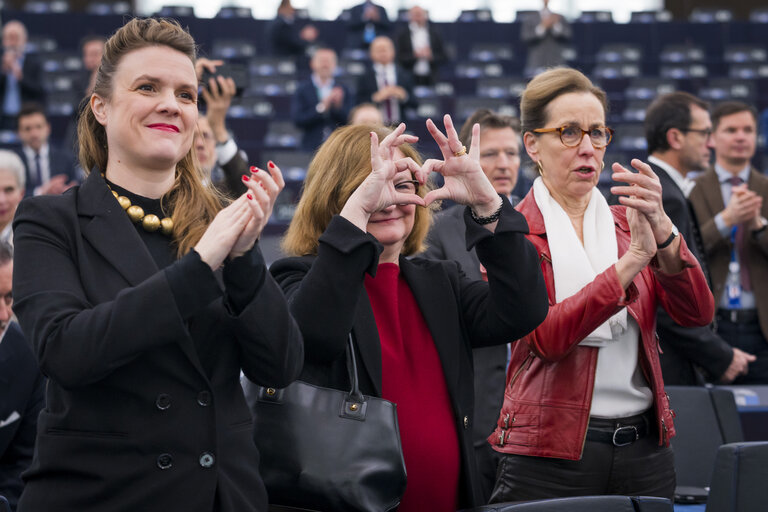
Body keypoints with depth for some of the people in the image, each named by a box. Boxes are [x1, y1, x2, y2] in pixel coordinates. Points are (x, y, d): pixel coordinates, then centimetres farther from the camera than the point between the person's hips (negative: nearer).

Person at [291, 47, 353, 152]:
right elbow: (297, 119, -7)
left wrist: (338, 105, -16)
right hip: (311, 148, -1)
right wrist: (321, 107, -16)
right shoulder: (303, 89, 3)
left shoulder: (344, 90, 8)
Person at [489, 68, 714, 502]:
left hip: (644, 448, 4)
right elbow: (544, 337, -18)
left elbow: (698, 313, -3)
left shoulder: (628, 222, 11)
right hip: (550, 455, -4)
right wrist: (632, 259, -24)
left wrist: (661, 230, -19)